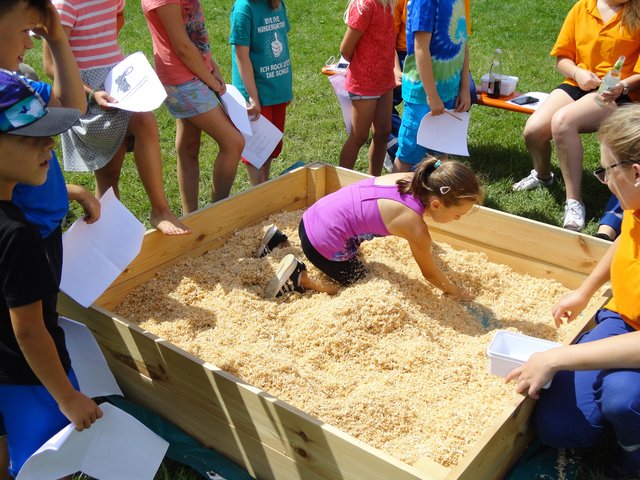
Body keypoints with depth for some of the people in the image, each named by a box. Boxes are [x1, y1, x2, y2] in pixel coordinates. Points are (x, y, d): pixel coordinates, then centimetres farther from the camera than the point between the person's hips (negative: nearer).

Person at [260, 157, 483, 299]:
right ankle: (300, 278, 1)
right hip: (324, 244, -8)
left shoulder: (408, 179, -3)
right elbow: (430, 274, -3)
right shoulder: (417, 228, -21)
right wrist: (459, 293, 14)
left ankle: (280, 243, 26)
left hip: (311, 218, 8)